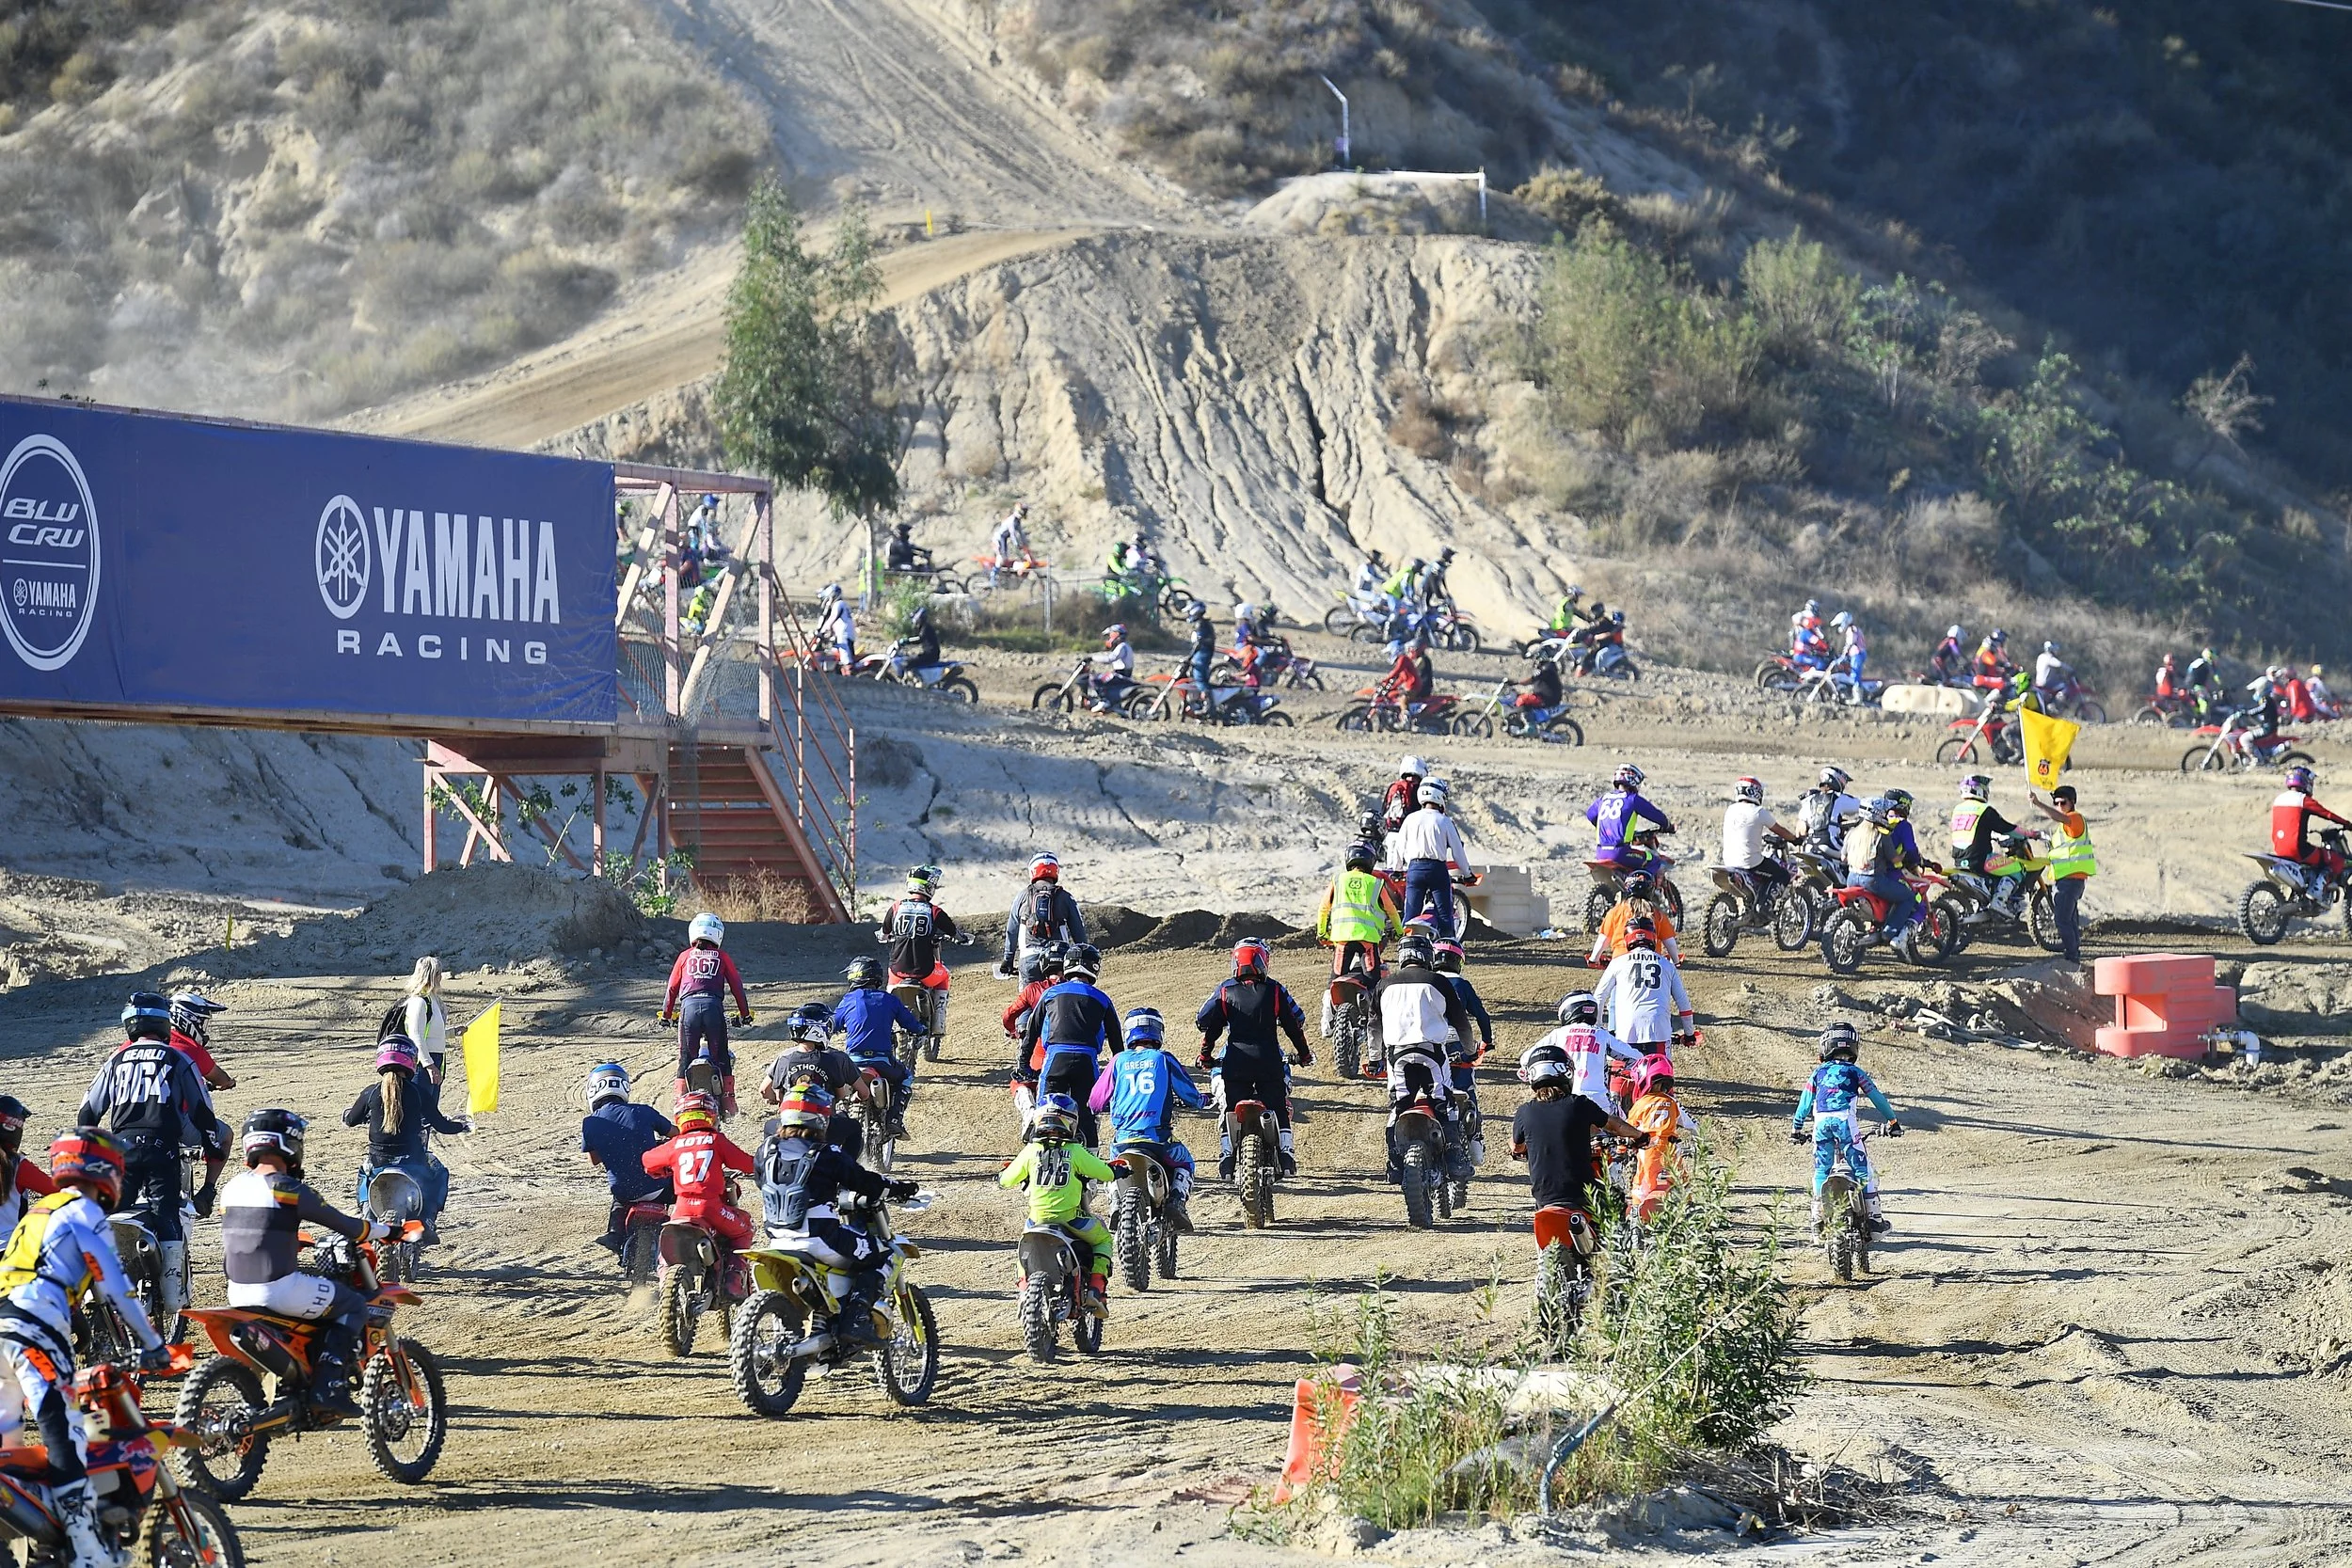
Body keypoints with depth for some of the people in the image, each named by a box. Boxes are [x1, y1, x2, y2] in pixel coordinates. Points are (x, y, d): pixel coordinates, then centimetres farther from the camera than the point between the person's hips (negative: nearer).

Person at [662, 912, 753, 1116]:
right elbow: (737, 986, 14)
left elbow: (672, 987, 17)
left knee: (686, 1057, 7)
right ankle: (728, 1100, 3)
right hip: (714, 1006, 0)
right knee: (721, 1056, 9)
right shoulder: (722, 958, 17)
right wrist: (745, 1014, 21)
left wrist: (666, 1014, 26)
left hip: (689, 1007, 0)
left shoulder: (685, 956, 17)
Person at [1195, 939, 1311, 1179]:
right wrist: (1303, 1053, 20)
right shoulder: (1275, 990, 2)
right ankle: (1286, 1152, 1)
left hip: (1235, 1061, 0)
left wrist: (1205, 1055, 17)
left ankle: (1227, 1154, -5)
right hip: (1269, 1061, 0)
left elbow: (1205, 1021, 4)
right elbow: (1295, 1024, 6)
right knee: (1279, 1109, 11)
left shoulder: (1225, 991, 3)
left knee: (1230, 1110, 8)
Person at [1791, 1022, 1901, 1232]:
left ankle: (1818, 1218, 10)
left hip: (1821, 1122, 3)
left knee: (1821, 1169, 14)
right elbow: (1877, 1097, 18)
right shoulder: (1854, 1073, 14)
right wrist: (1893, 1122, 28)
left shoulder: (1818, 1073, 20)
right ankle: (1874, 1217, -2)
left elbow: (1804, 1103, 22)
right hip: (1845, 1121, -3)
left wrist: (1796, 1129, 32)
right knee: (1862, 1169, 2)